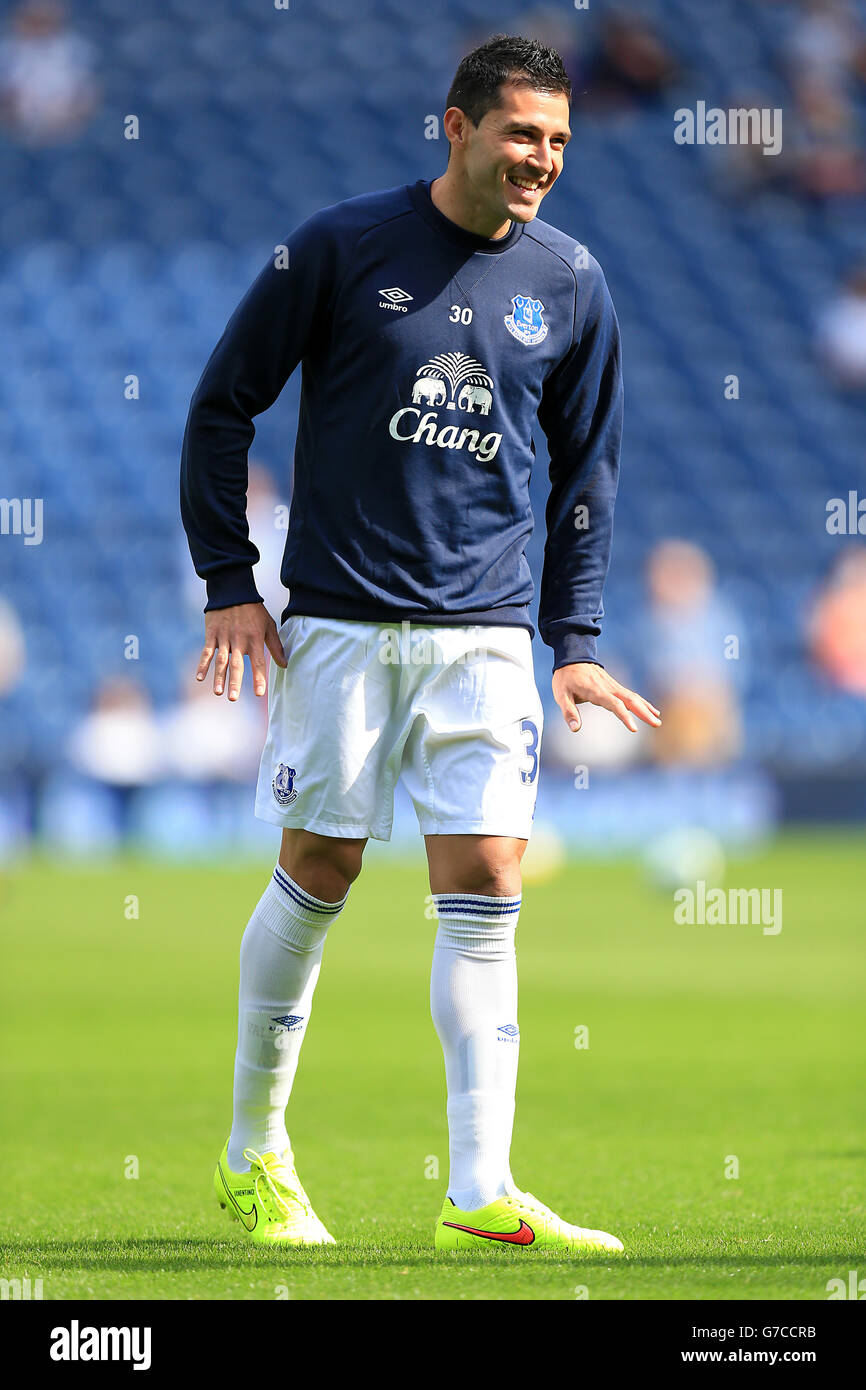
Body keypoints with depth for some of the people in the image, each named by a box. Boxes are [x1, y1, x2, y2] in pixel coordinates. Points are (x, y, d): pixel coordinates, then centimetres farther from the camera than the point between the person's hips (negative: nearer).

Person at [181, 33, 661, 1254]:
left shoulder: (571, 285, 7)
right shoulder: (342, 247, -4)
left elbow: (588, 466, 16)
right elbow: (223, 405, 3)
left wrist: (575, 640, 9)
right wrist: (228, 581, -2)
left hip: (486, 633, 3)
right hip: (341, 623, -3)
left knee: (485, 894, -6)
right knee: (318, 872, 2)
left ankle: (481, 1194, -7)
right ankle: (254, 1155, 19)